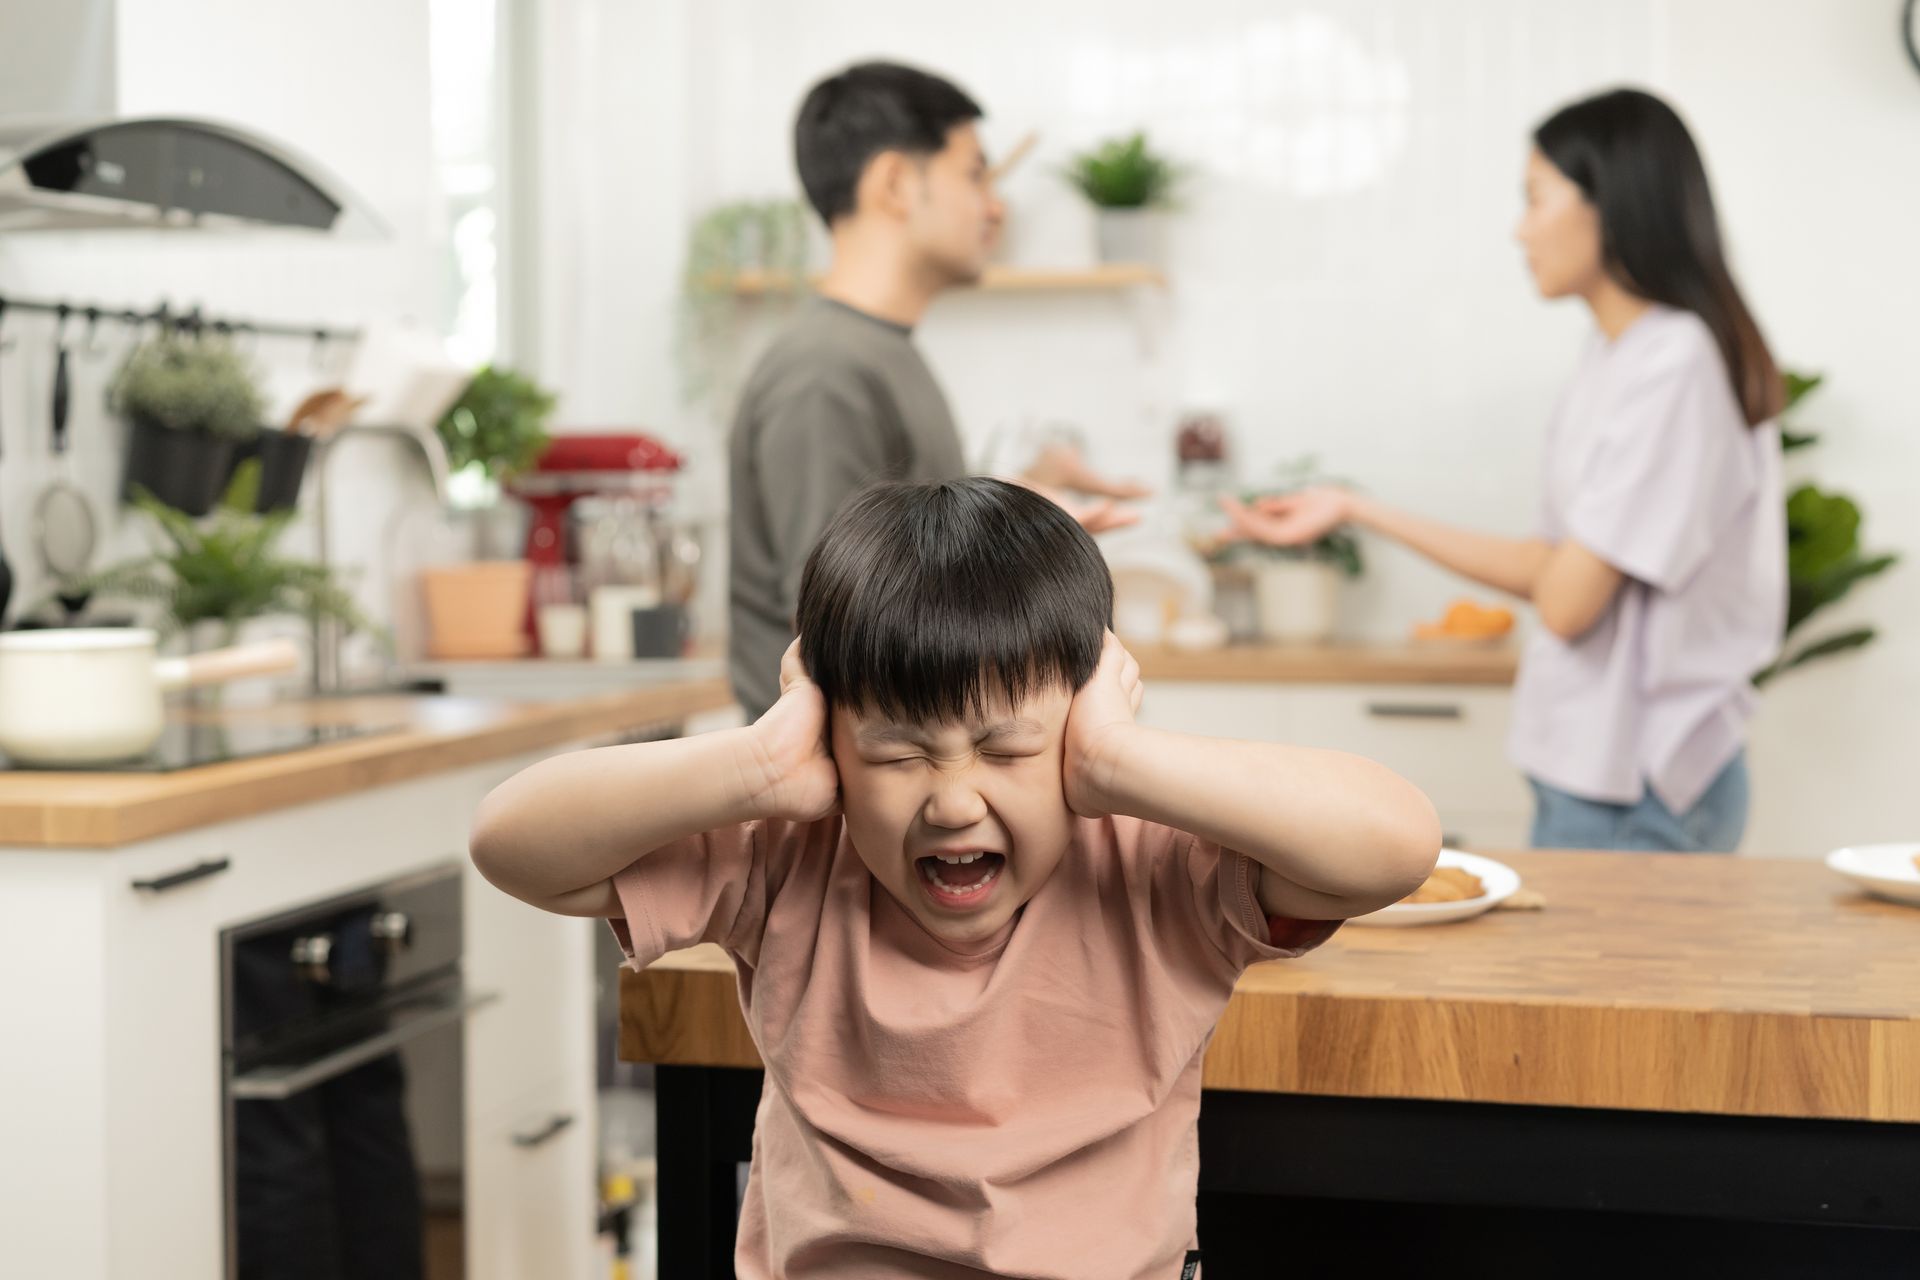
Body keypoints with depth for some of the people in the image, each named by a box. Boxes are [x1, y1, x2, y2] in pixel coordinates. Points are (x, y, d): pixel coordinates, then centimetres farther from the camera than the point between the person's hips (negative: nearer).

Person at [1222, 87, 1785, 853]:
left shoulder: (1677, 362, -19)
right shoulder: (1613, 352, 8)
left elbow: (1566, 603, -20)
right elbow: (1552, 578, 10)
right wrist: (1356, 511, 11)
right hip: (1592, 770, 8)